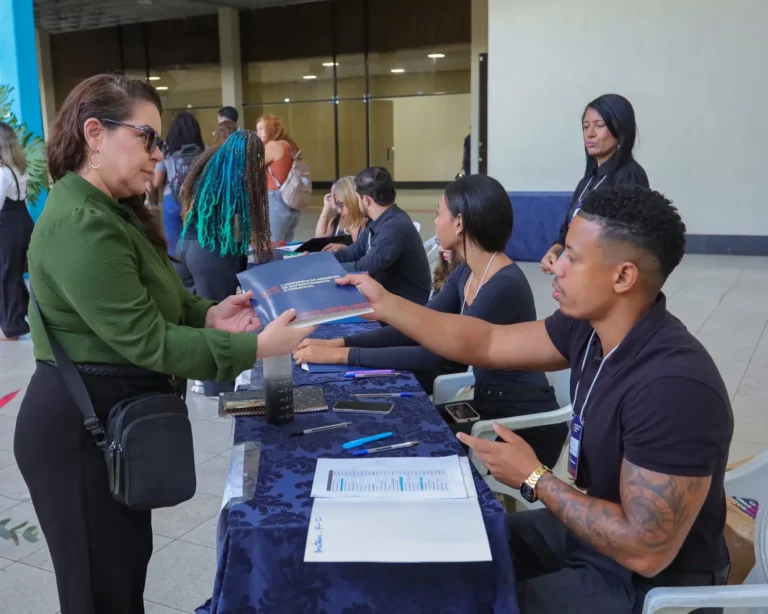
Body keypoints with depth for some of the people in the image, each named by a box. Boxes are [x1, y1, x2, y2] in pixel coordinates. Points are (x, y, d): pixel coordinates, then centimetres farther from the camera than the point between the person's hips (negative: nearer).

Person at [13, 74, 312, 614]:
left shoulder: (114, 209, 10)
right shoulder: (81, 226, -24)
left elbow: (146, 303, 12)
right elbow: (146, 341, -26)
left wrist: (208, 314, -6)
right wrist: (256, 347, -27)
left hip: (113, 414, 10)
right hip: (80, 427, -10)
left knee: (129, 566, 22)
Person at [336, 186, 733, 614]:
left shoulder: (674, 387, -34)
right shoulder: (588, 325, -8)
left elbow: (644, 552, -31)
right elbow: (486, 343, 2)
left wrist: (533, 479, -22)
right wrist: (385, 304, -1)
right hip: (597, 526, 7)